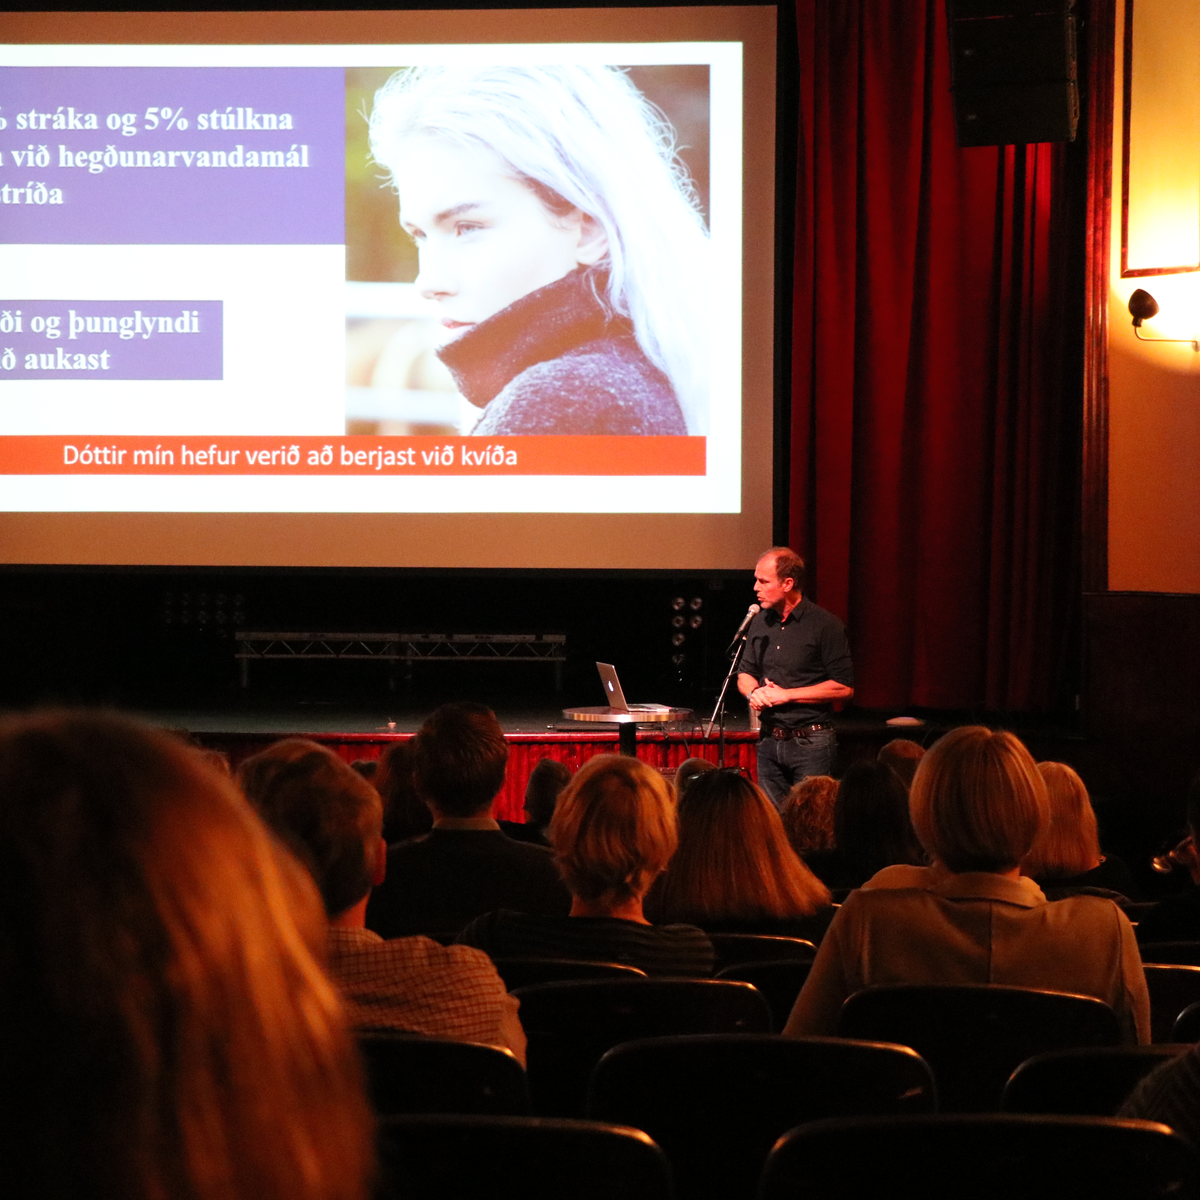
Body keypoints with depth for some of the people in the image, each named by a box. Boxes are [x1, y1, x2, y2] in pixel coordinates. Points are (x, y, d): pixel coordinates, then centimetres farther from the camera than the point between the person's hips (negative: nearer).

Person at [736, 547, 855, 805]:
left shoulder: (824, 625, -9)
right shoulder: (760, 623, 11)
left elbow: (844, 687, -12)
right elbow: (745, 674, 21)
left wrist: (786, 695, -14)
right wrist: (754, 692, -3)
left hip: (811, 744, -6)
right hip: (769, 742, 6)